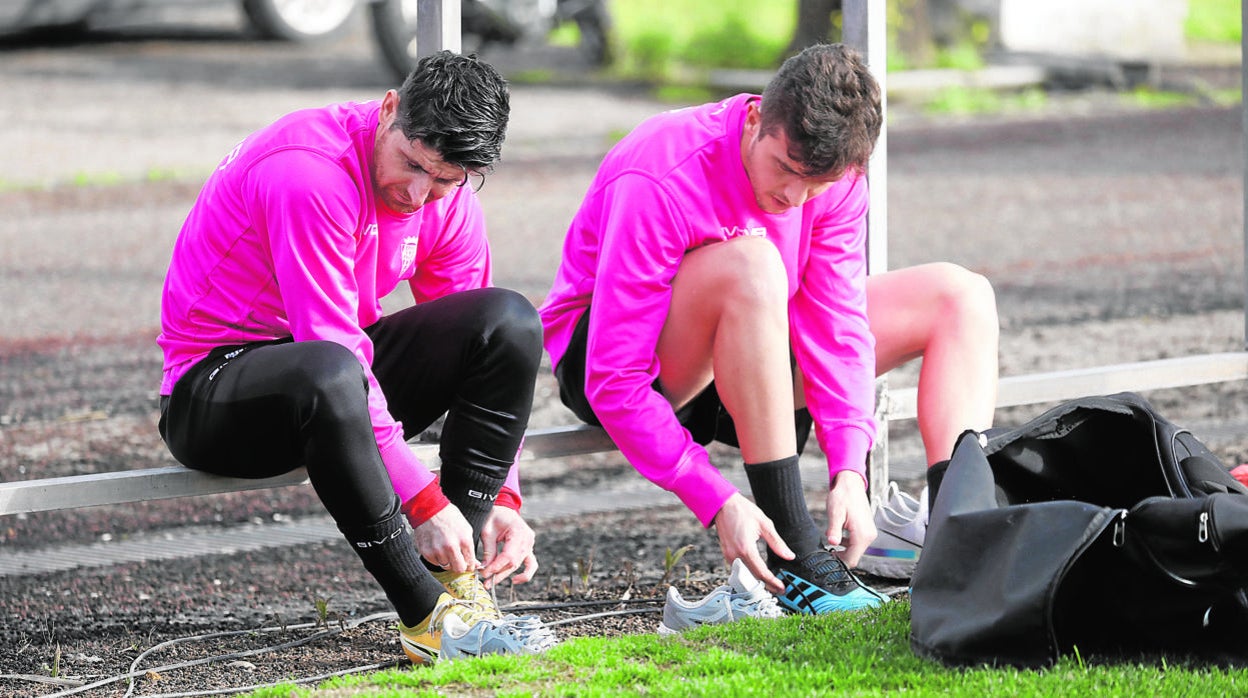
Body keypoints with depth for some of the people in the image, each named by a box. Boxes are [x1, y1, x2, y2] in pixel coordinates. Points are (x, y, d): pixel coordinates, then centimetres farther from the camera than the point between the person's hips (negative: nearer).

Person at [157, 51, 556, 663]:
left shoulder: (451, 200, -3)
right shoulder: (309, 172, -27)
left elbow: (480, 352, 1)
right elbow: (334, 353, -30)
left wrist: (499, 498, -12)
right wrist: (422, 499, -31)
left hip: (339, 375, 7)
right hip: (212, 392, -7)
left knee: (511, 321, -15)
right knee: (329, 376, -43)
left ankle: (454, 580, -21)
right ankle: (428, 619, -34)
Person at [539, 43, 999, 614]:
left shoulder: (832, 177, -13)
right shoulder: (658, 183, -31)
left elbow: (837, 328, -16)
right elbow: (615, 384, -32)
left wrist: (849, 471, -30)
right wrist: (718, 502, -38)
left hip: (745, 363, 7)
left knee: (960, 296, -5)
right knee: (751, 262, -38)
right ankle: (796, 558, -37)